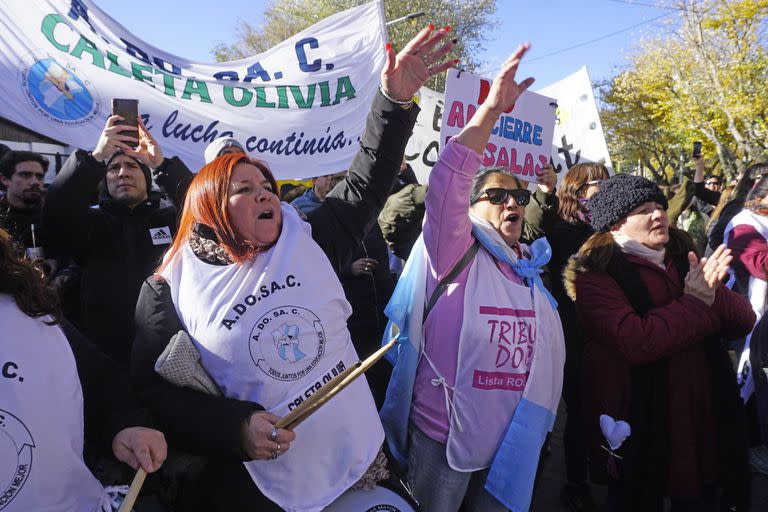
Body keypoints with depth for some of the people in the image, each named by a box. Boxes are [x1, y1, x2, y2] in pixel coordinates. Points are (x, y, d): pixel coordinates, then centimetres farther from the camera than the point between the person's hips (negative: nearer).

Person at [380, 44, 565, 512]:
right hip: (441, 436, -5)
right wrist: (492, 109, -32)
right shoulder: (455, 256, -10)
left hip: (511, 444, 5)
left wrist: (538, 429, 18)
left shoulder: (531, 273, 8)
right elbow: (447, 181, -26)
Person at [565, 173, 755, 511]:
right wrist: (695, 303, -14)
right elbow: (636, 341, -26)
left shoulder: (682, 259, 9)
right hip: (640, 425, -6)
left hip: (702, 418, 6)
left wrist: (712, 293, -16)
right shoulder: (596, 273, -11)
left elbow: (744, 319, 4)